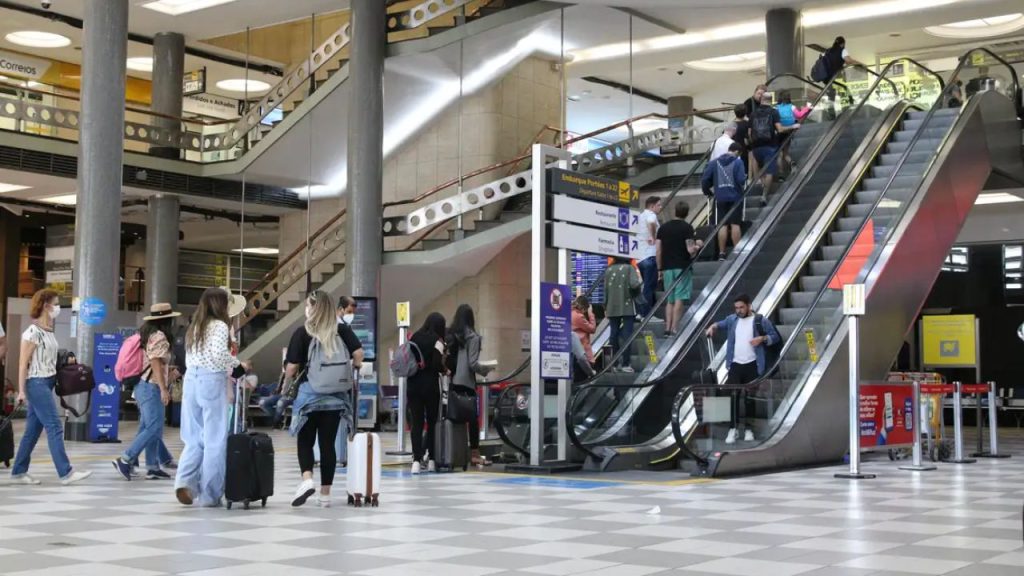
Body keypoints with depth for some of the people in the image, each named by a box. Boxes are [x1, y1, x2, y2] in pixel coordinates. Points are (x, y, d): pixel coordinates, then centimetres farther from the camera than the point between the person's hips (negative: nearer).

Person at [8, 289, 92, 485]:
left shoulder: (49, 331, 13)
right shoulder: (33, 332, -12)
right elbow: (23, 362, -13)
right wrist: (21, 390, -14)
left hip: (47, 383, 9)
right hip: (36, 383, -9)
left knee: (33, 430, 10)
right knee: (55, 427, -10)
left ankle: (18, 473, 16)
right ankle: (66, 472, -10)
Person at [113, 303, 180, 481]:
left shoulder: (147, 335, 15)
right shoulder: (159, 336, -12)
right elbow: (156, 363, -19)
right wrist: (163, 388, -21)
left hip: (143, 385, 10)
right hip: (151, 387, -10)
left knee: (150, 428, 9)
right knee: (153, 428, -10)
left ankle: (153, 467, 9)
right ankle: (125, 460, -12)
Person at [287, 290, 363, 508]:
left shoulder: (303, 333, -6)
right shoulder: (343, 330, 2)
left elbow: (292, 368, -7)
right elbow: (358, 353, -7)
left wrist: (289, 378, 15)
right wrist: (352, 375, 10)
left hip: (309, 393, -3)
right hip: (336, 396, 3)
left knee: (305, 440, 9)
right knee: (328, 443, 9)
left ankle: (307, 479, -16)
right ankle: (325, 494, 11)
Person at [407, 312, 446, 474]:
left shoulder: (414, 338, 8)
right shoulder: (437, 341, -6)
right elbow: (437, 364, -13)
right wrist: (445, 369, 5)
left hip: (413, 384, 3)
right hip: (430, 384, -3)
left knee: (416, 422, 3)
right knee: (432, 422, 9)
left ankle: (417, 459, -4)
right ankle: (430, 458, 9)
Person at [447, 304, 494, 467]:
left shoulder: (449, 336, 6)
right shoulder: (472, 337, -7)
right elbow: (472, 364, -10)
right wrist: (487, 369, 5)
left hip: (451, 381, 5)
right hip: (466, 382, -5)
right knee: (472, 418, 3)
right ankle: (474, 454, 5)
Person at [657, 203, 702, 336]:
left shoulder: (663, 227, 9)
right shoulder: (687, 228, -7)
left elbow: (658, 250, 8)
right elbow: (690, 250, -14)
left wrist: (660, 268, 15)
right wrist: (698, 245, 7)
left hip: (667, 268, 5)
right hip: (682, 267, -5)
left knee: (670, 300, 12)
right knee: (679, 299, -5)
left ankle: (668, 328, 7)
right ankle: (674, 329, -10)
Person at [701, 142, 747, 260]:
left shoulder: (715, 163, 5)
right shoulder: (737, 162, -7)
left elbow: (705, 179, 2)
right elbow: (741, 180, -16)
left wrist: (708, 191, 17)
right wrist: (745, 176, 7)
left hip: (720, 199, 3)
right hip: (735, 198, -3)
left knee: (723, 225, 5)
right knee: (735, 224, 2)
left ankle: (721, 253, 3)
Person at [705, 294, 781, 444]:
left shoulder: (761, 320, -3)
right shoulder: (732, 319, 7)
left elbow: (775, 336, 0)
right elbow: (721, 324, 25)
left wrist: (762, 338, -18)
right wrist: (713, 326, 2)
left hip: (752, 365, -3)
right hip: (735, 365, 3)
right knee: (733, 396, -2)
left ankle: (748, 429, 13)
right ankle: (733, 428, 2)